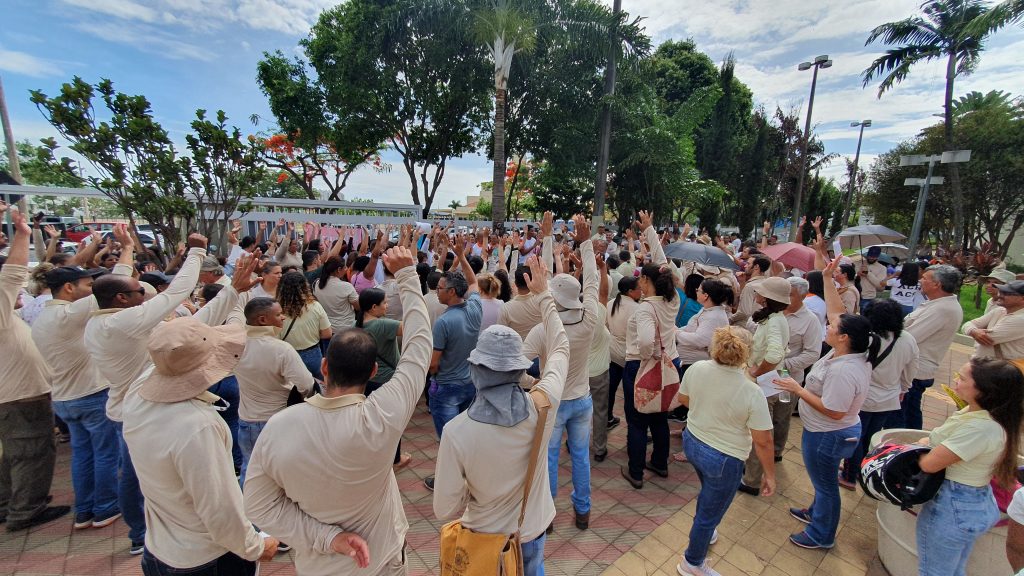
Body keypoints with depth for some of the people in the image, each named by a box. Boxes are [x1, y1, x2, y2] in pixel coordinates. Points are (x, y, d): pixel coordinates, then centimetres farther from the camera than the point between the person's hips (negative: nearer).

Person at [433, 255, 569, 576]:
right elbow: (559, 349, -9)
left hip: (484, 536, -2)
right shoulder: (541, 408, -27)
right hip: (532, 531, 2)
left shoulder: (457, 431, -32)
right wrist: (542, 295, -2)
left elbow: (445, 509, -20)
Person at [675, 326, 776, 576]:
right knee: (711, 513, 18)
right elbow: (763, 442, -18)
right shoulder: (752, 393, -27)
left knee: (709, 491, 35)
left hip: (692, 443, 6)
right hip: (723, 459, -5)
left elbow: (683, 399, 2)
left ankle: (703, 531, 60)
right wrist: (770, 474, -3)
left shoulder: (696, 368, -16)